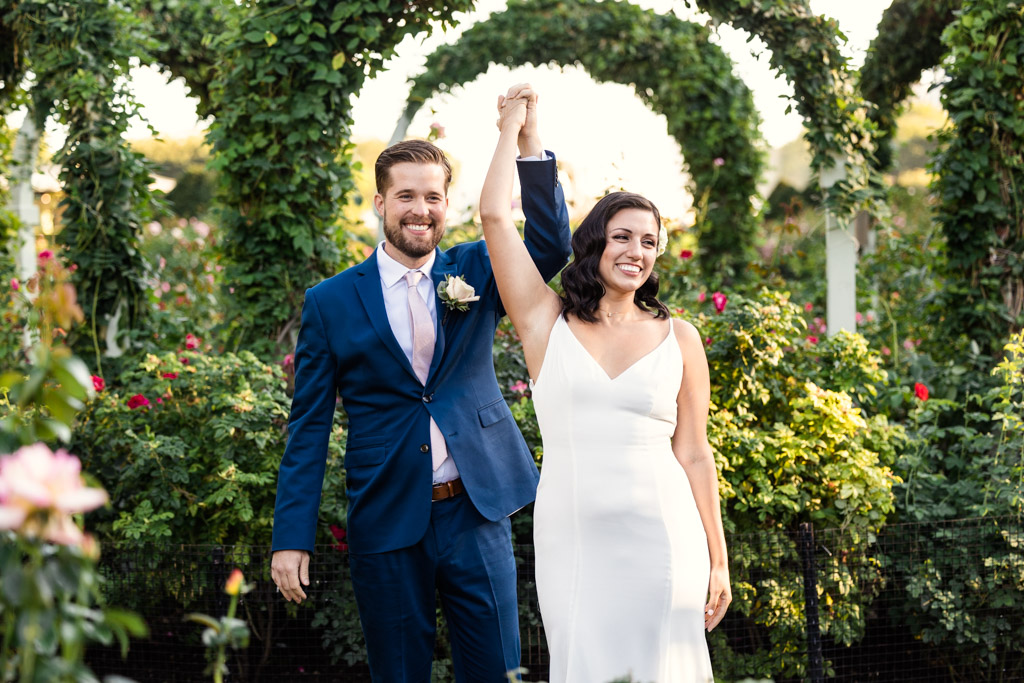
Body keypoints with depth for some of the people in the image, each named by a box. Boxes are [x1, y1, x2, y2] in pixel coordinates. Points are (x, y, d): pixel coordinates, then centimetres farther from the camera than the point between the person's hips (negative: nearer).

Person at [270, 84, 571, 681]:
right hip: (386, 523, -1)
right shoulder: (331, 302, 0)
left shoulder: (475, 272, 5)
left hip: (475, 514, 1)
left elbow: (551, 247, -13)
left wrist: (530, 143, -26)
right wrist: (292, 539, -5)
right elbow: (309, 429, 1)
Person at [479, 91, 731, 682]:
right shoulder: (548, 322, 7)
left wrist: (718, 561, 7)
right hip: (570, 537, 0)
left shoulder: (678, 338, 9)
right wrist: (512, 127, 14)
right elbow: (495, 216, 1)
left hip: (661, 537, 0)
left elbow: (694, 456, 10)